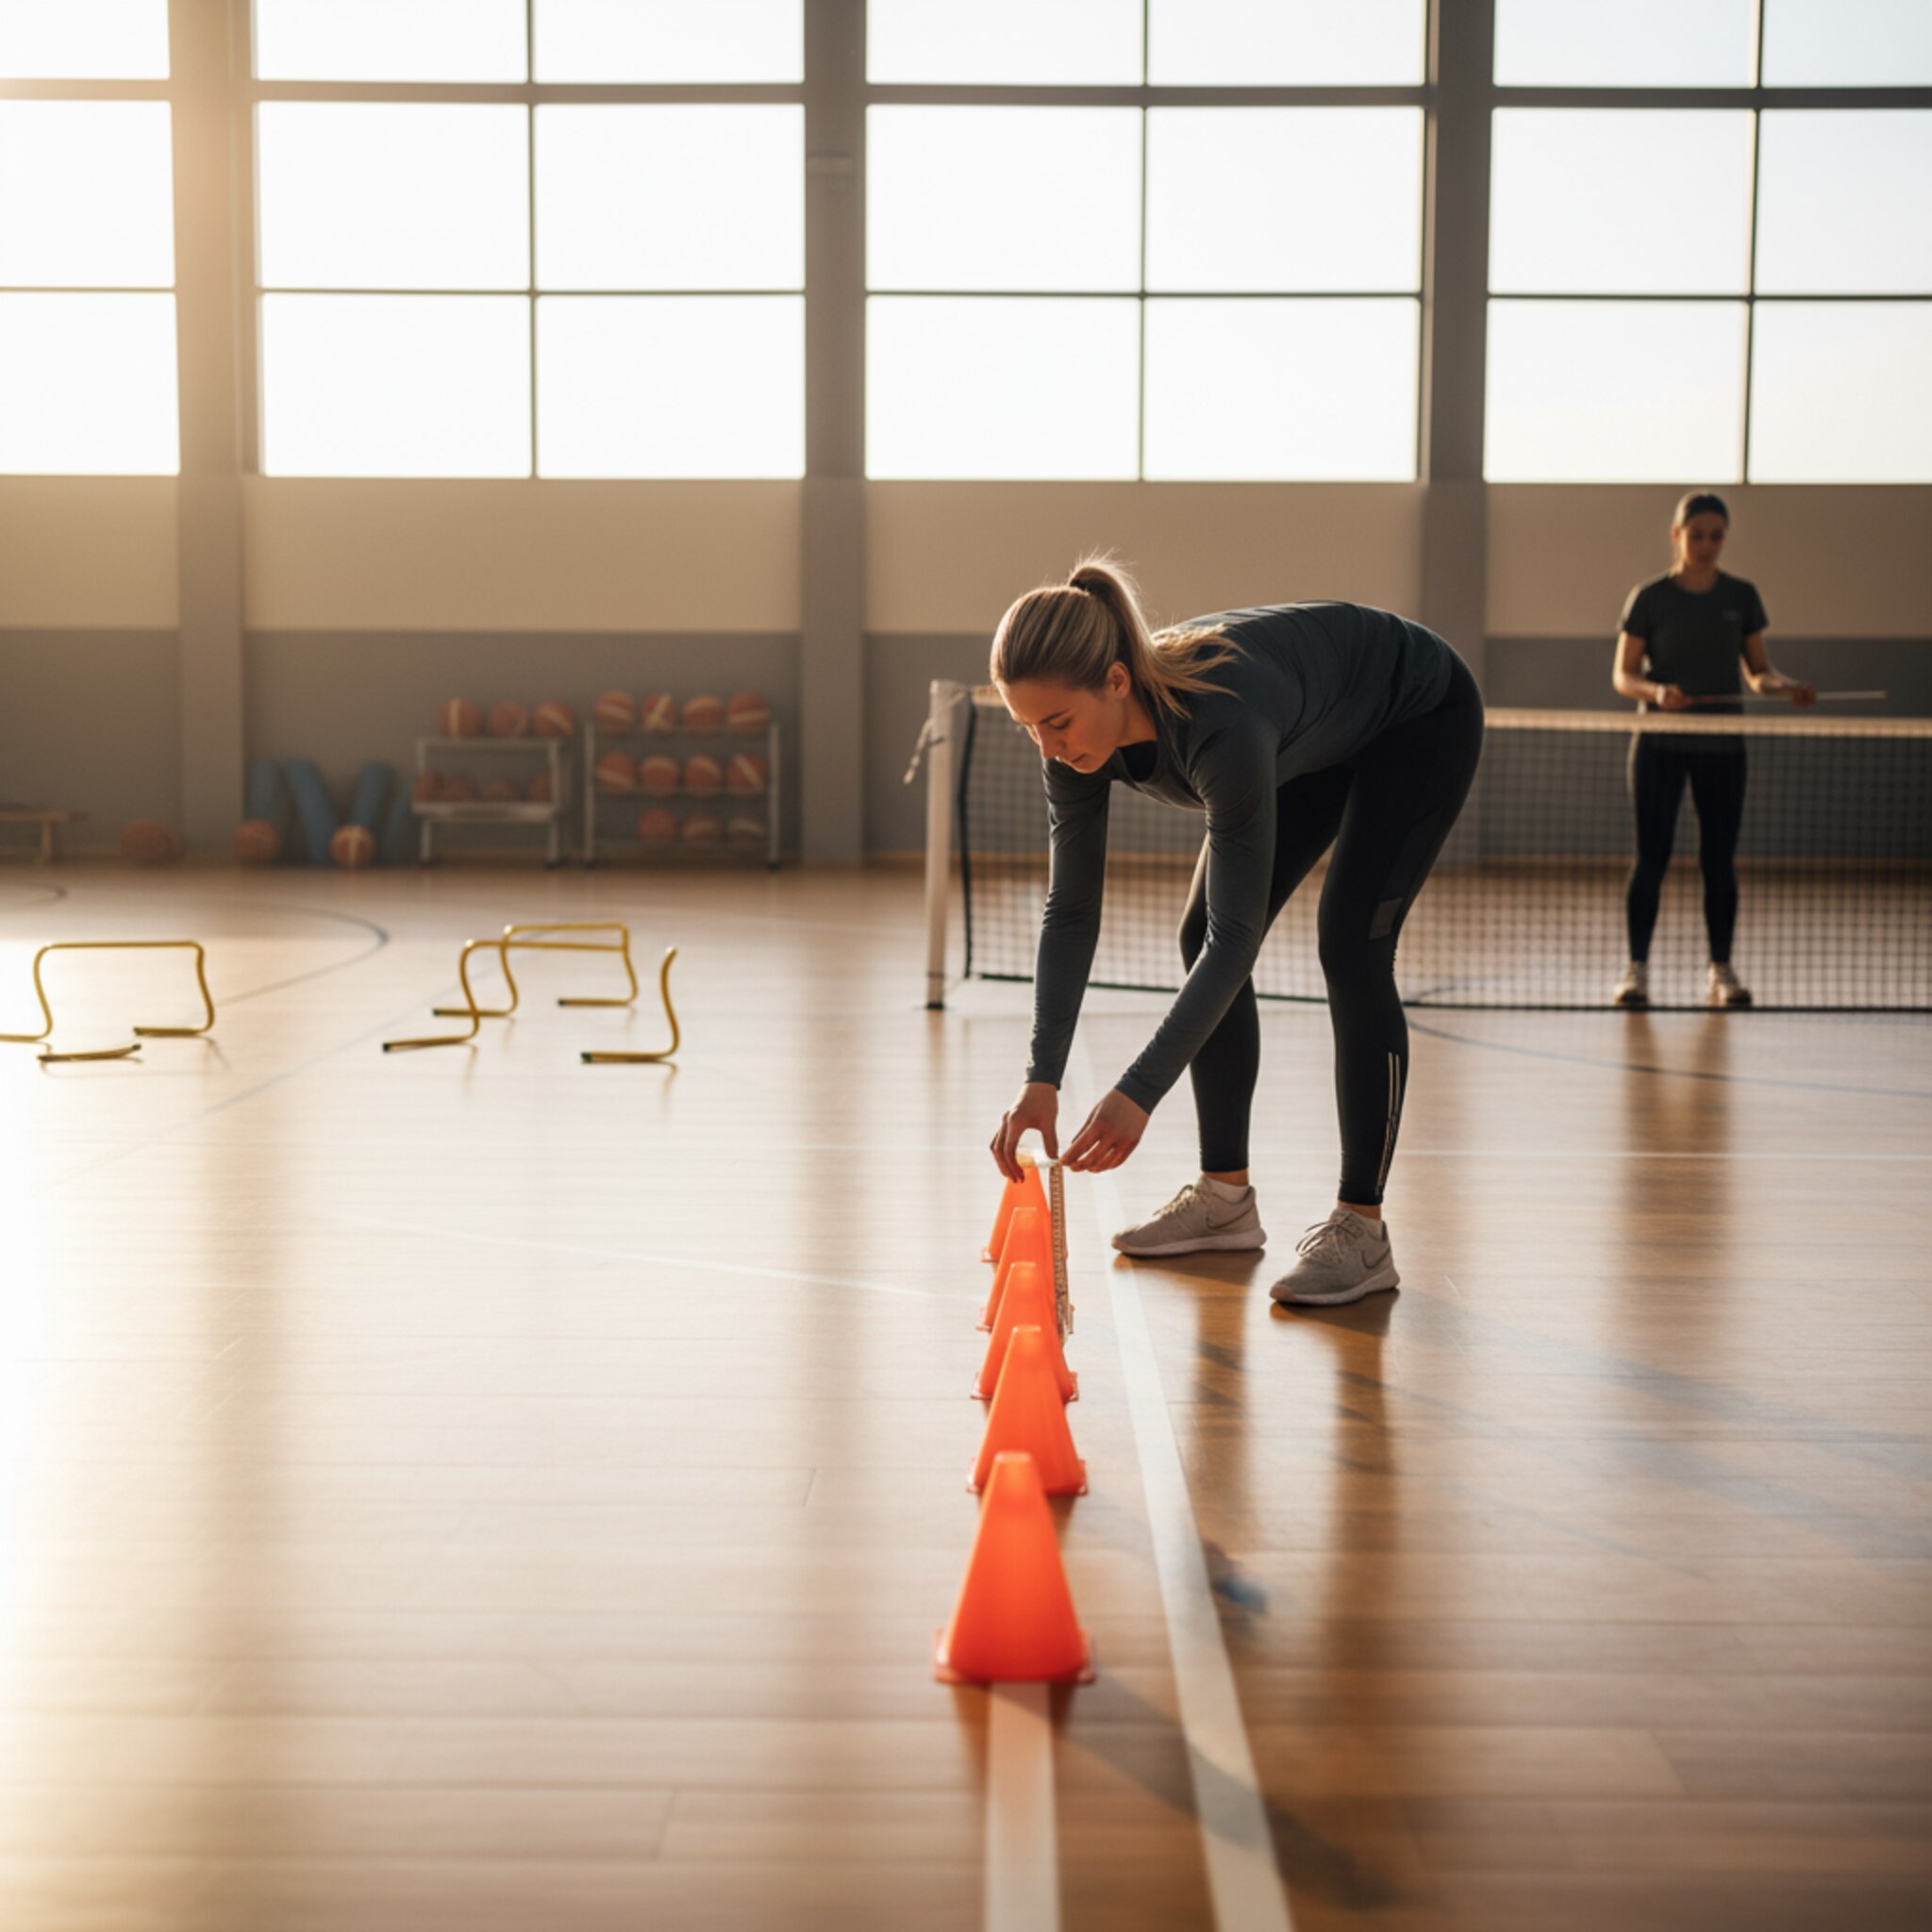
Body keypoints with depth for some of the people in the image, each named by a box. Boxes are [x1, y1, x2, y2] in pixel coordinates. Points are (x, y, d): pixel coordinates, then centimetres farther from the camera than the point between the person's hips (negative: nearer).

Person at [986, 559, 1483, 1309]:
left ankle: (1360, 1231, -11)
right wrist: (1042, 1077, -26)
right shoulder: (1078, 735, -24)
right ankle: (1225, 1196, 12)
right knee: (1202, 937, 0)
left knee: (1351, 947, -19)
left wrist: (1140, 1092, -48)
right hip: (1315, 740, 7)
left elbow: (1237, 936, -43)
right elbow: (1071, 910, -18)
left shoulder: (1217, 721, -45)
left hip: (1421, 718, -7)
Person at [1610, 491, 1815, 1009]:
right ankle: (1636, 969, 2)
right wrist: (1656, 692, -23)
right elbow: (1623, 675, -2)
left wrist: (1785, 686, -13)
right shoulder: (1648, 598, -2)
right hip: (1660, 745, -2)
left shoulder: (1742, 597, 5)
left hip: (1721, 747, 2)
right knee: (1651, 857, -4)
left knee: (1720, 860, 3)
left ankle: (1722, 972, 10)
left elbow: (1758, 671, 9)